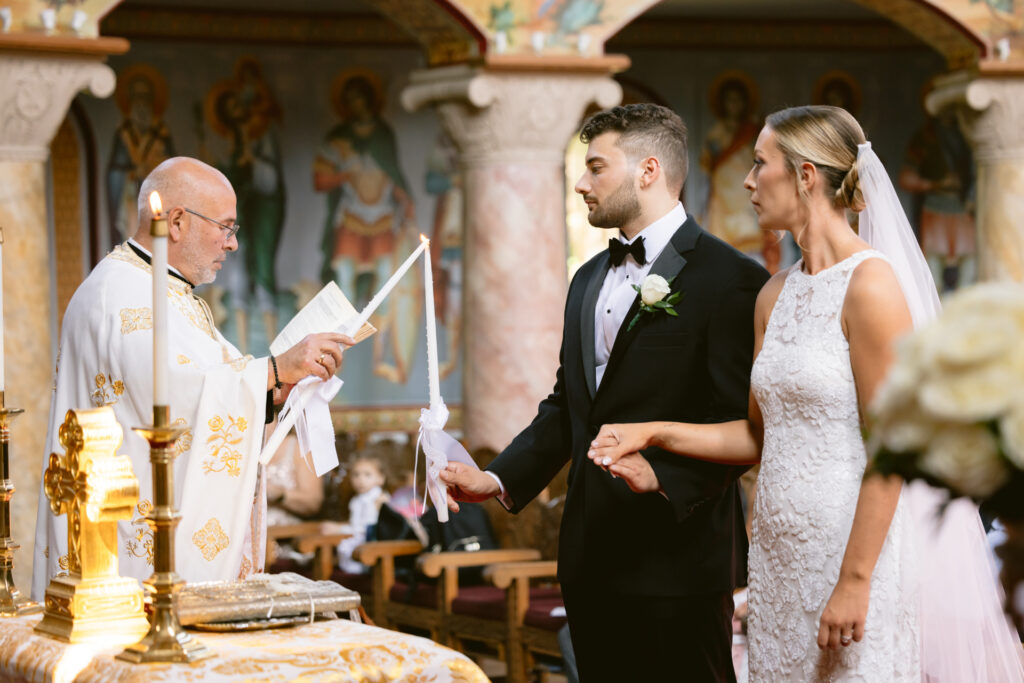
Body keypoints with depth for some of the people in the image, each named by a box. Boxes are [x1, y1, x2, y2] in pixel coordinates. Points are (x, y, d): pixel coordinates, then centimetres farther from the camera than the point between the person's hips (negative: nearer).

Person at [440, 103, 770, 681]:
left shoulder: (732, 280, -9)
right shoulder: (590, 278, 17)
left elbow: (740, 424, -14)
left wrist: (664, 476, -27)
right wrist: (500, 479, 7)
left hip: (675, 558, -7)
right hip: (592, 557, 8)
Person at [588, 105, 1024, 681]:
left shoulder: (870, 283, -13)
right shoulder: (776, 295, 11)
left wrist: (853, 583, -19)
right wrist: (656, 433, 6)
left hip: (860, 550, -8)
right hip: (785, 557, 8)